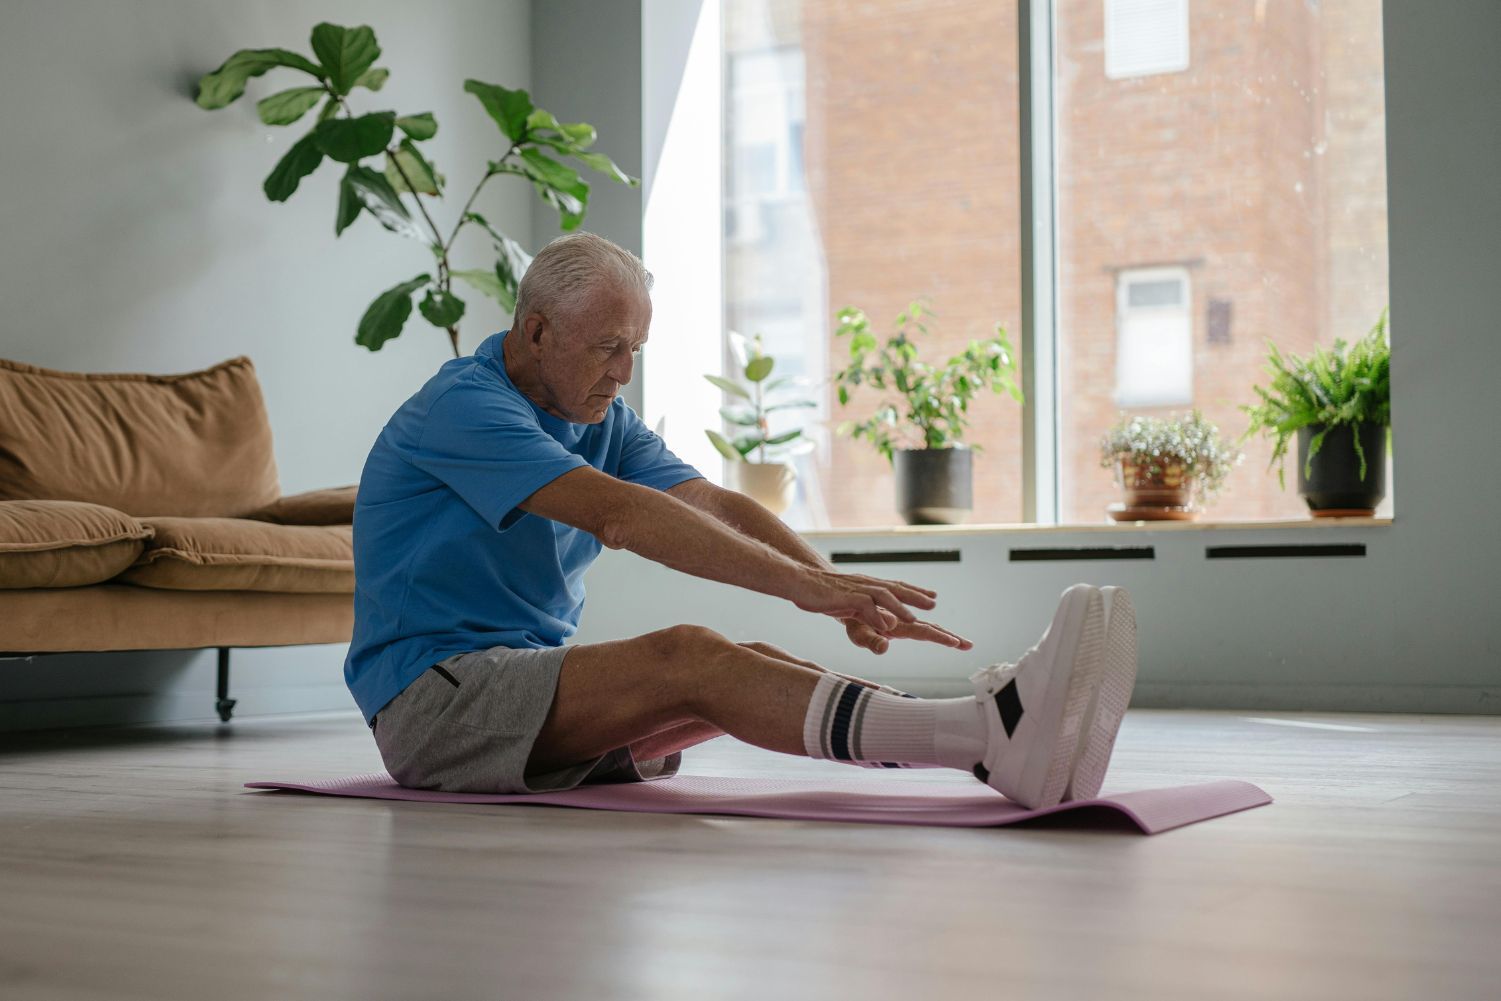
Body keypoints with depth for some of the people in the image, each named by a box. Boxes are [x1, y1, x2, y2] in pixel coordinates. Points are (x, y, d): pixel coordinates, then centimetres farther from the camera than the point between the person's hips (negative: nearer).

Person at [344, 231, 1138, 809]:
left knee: (747, 665, -16)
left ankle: (999, 736, -34)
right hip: (434, 698, -8)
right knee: (685, 658, -30)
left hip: (535, 677, 8)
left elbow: (716, 507, -3)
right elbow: (618, 515, -28)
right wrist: (800, 585, -34)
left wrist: (841, 590, -20)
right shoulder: (462, 407, -15)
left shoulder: (602, 421, 12)